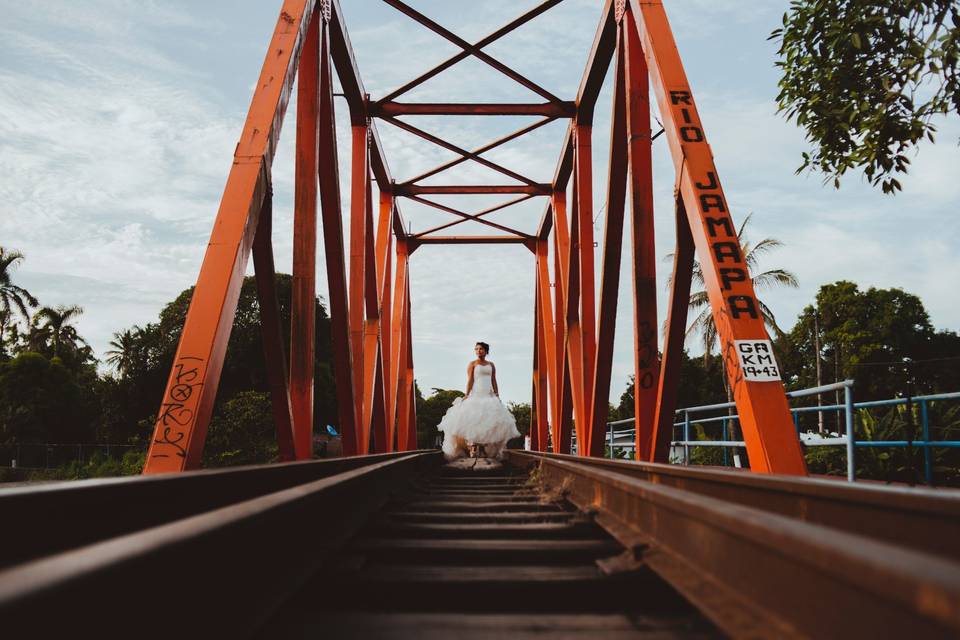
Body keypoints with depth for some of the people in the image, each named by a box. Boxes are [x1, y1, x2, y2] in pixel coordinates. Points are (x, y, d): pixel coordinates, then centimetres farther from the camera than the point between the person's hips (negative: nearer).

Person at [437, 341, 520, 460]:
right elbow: (470, 380, -4)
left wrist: (497, 396, 6)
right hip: (476, 395, -4)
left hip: (489, 395, 4)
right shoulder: (472, 364, 4)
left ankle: (485, 449, 0)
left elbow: (494, 381, 13)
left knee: (489, 421, -3)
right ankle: (473, 448, -14)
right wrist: (467, 395, -13)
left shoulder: (491, 365, 15)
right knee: (474, 420, -13)